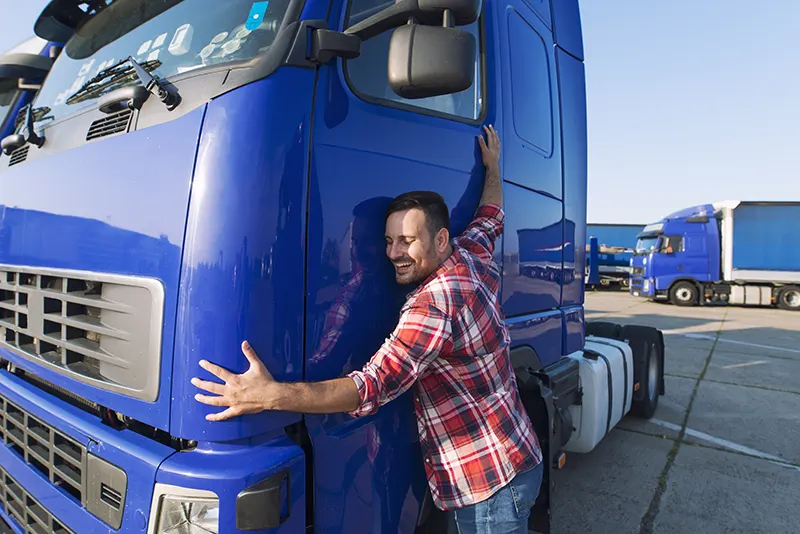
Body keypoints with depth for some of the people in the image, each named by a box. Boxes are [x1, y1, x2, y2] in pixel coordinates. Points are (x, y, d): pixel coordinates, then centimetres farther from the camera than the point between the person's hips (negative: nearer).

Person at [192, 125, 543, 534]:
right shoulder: (474, 259, 0)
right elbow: (490, 218, 22)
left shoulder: (432, 306, -28)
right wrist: (492, 167, 39)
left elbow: (372, 387, -34)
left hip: (490, 485, -9)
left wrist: (271, 395, -38)